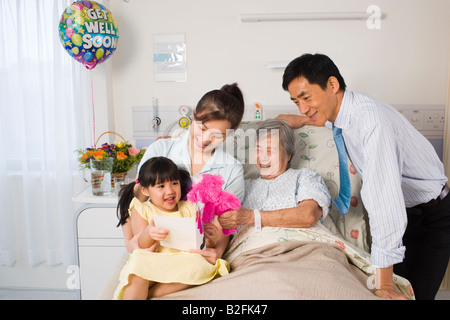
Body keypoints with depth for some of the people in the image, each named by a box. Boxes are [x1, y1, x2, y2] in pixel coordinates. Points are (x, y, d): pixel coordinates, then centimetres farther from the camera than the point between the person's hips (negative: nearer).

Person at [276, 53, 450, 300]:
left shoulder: (373, 122, -34)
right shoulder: (345, 110, -7)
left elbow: (384, 199, -39)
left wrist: (384, 284, -39)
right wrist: (303, 120, 12)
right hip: (401, 211, 7)